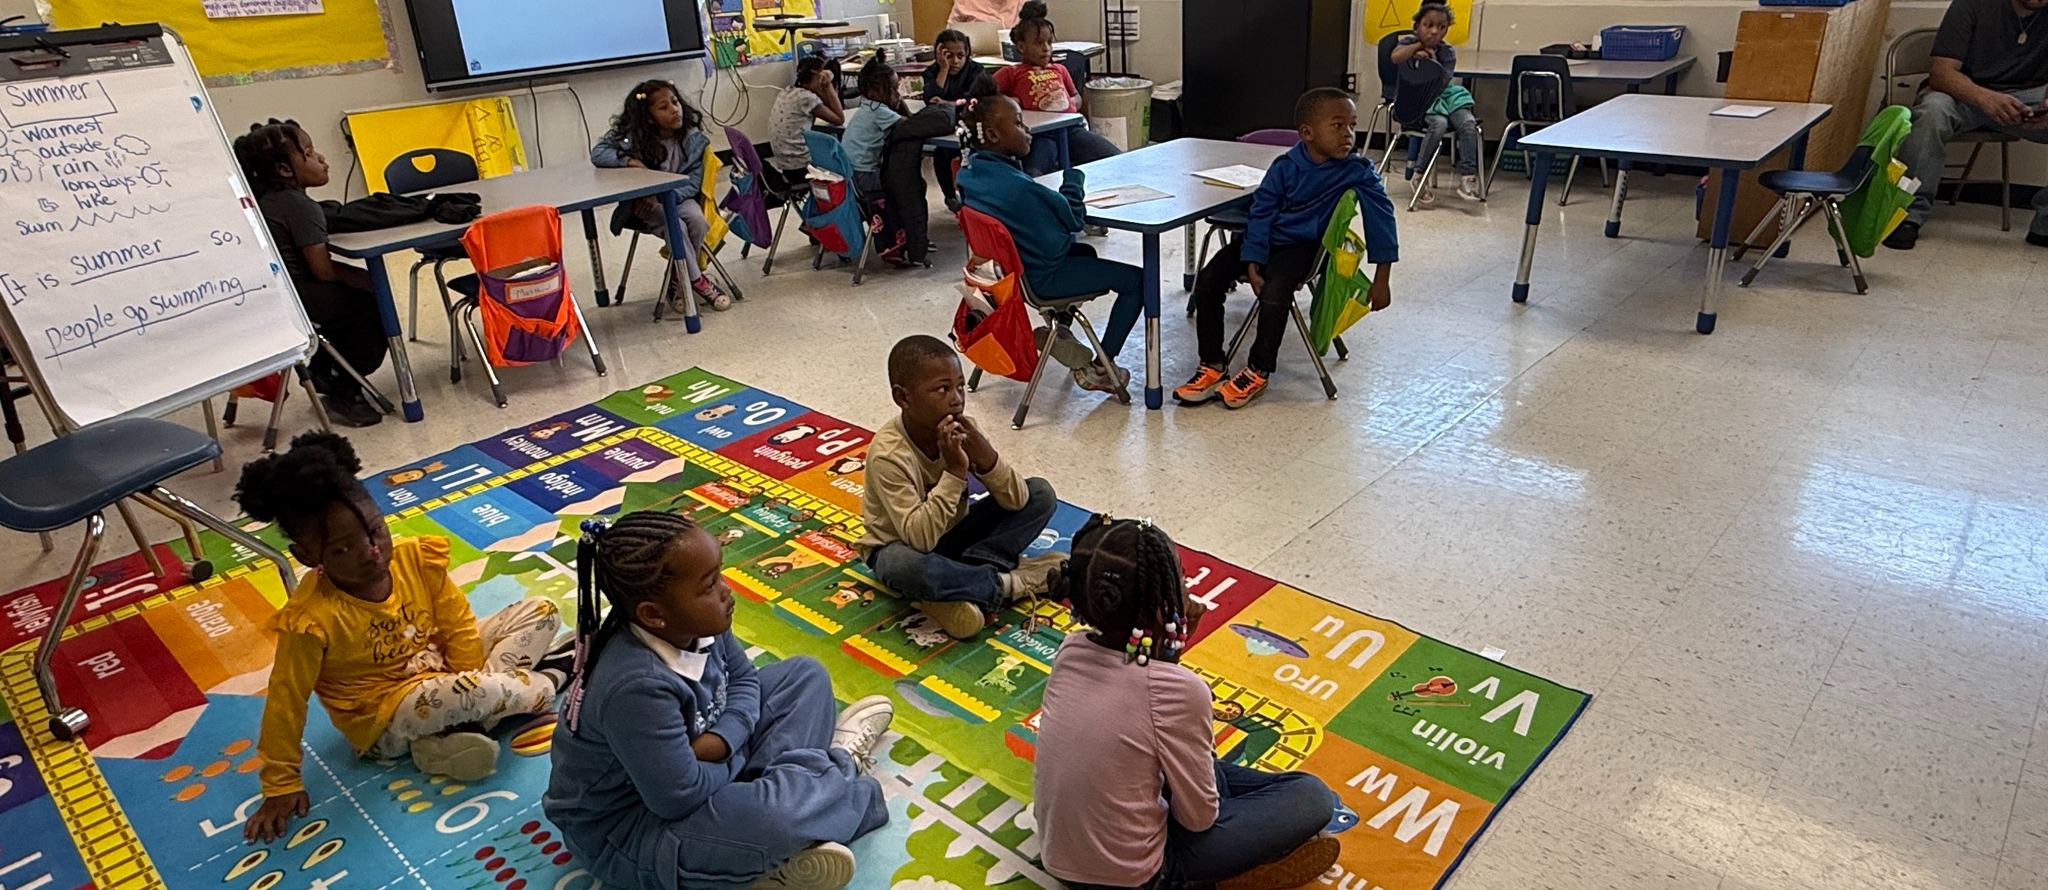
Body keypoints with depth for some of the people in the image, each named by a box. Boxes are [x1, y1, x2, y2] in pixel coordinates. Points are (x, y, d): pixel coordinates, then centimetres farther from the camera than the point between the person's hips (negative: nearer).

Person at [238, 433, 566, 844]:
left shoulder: (417, 559, -14)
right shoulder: (312, 618, -24)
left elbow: (458, 628, -5)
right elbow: (285, 702, -16)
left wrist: (471, 694, -12)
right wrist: (281, 785, -10)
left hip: (441, 673, 6)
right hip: (384, 721, -6)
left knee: (543, 612, -4)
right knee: (473, 694, -37)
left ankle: (454, 732, -14)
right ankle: (540, 686, -1)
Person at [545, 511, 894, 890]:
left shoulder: (694, 622, -14)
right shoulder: (638, 689, -37)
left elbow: (744, 678, 4)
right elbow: (682, 799, -30)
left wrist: (722, 738, -16)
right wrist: (738, 760, -10)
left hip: (693, 761, 9)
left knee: (806, 674, 7)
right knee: (773, 819, -36)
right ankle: (840, 765, -1)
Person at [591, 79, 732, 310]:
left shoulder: (693, 138, -10)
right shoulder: (633, 136, -11)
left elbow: (693, 182, -12)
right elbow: (597, 153, -11)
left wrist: (663, 197, -27)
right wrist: (630, 161, -27)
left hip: (678, 196, 2)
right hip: (643, 203, -2)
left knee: (698, 221, -29)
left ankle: (678, 281, -9)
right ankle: (696, 281, -14)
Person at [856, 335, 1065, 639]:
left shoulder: (963, 430, -14)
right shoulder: (888, 455, -29)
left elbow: (1016, 501, -16)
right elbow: (919, 538, -37)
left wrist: (984, 454, -33)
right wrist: (954, 471, -40)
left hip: (953, 533, 6)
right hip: (901, 545, -6)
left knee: (1041, 494, -8)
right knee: (905, 566, -43)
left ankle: (960, 585, -21)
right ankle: (1007, 584, -19)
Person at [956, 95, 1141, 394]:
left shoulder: (969, 175, -5)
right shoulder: (1016, 186, -32)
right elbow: (1073, 217, -19)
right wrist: (1074, 178, -5)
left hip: (1007, 266, 9)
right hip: (1039, 278, -9)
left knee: (1084, 252, 35)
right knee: (1137, 280, 2)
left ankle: (1060, 333, 30)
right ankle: (1100, 368, 11)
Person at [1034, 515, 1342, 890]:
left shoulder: (1070, 650, -9)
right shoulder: (1179, 690, -26)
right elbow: (1198, 817, -14)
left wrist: (1167, 652, -3)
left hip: (1058, 858, 7)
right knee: (1312, 796, -1)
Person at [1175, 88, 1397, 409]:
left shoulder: (1357, 171, -11)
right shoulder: (1285, 166, -9)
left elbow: (1382, 214, -6)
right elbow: (1262, 212, -3)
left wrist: (1381, 280, -6)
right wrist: (1252, 264, -13)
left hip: (1302, 246, -3)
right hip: (1265, 239, 3)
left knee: (1274, 293, -32)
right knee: (1208, 280, -13)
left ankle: (1258, 371, -10)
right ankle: (1212, 366, -2)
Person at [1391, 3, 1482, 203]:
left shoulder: (1447, 52, 6)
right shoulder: (1409, 42, 2)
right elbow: (1396, 57, -22)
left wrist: (1429, 59, -12)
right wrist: (1419, 44, -11)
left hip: (1444, 95, 4)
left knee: (1469, 124, -22)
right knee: (1439, 123, -34)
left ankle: (1467, 176, -19)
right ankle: (1418, 174, -21)